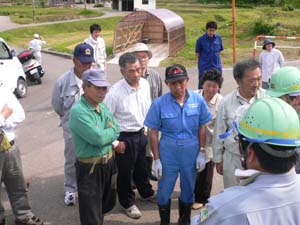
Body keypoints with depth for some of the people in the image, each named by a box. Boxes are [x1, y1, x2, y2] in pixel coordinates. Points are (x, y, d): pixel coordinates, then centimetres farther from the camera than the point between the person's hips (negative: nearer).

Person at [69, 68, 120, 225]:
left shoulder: (102, 106, 4)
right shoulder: (78, 111, -23)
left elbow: (116, 130, 4)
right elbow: (99, 138, -27)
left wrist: (106, 134, -15)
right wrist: (111, 132, -9)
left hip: (109, 162, 8)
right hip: (90, 168, -8)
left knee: (108, 202, 26)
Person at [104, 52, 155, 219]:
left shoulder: (145, 84, -8)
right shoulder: (115, 92, -26)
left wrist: (146, 129, 11)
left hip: (141, 134, 5)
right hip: (125, 137, -5)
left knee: (142, 166, 26)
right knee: (125, 171, 14)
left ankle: (146, 193, 52)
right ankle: (128, 203, 38)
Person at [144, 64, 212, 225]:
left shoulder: (198, 100, -9)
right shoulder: (159, 103, -12)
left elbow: (202, 128, 0)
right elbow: (153, 133, -6)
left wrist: (202, 153, 0)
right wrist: (156, 159, -5)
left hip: (191, 152, 2)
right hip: (168, 152, -1)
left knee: (188, 189, 19)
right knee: (164, 189, 12)